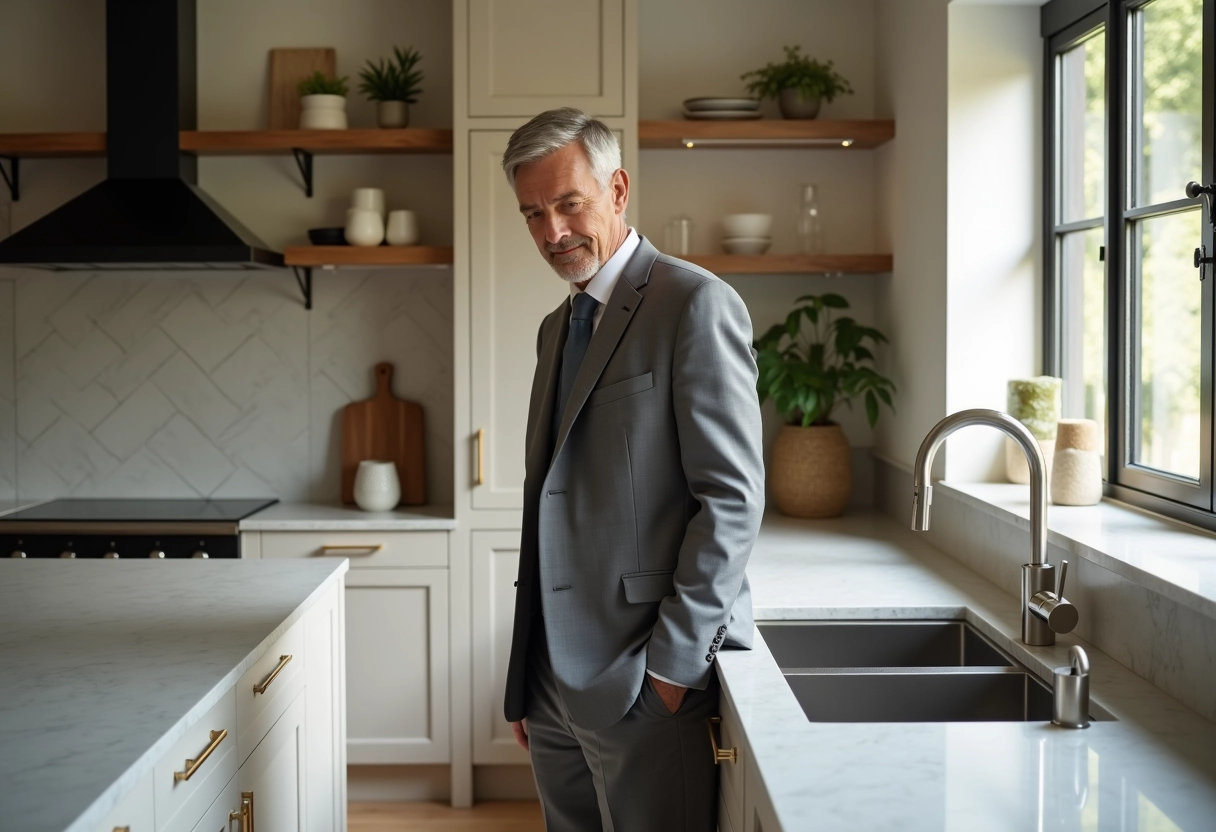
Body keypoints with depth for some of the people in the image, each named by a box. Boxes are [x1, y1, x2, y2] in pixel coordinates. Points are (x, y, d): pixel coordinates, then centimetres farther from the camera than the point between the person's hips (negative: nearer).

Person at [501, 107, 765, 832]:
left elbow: (733, 498, -15)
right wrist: (526, 677, 15)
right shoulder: (557, 328, 16)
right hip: (555, 676, 8)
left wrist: (674, 664, -15)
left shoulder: (697, 305, -9)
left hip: (645, 679, -7)